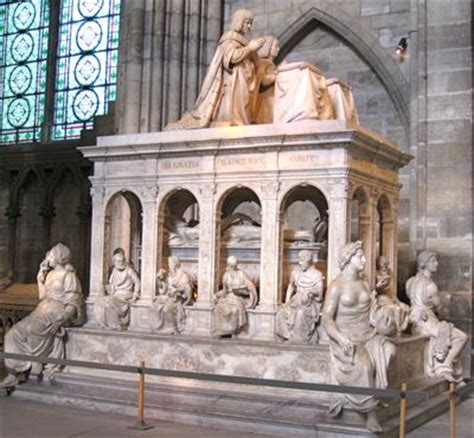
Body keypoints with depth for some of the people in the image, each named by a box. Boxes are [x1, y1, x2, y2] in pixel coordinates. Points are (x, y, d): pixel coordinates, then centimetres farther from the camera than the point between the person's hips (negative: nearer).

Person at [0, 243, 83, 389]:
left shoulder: (69, 277, -9)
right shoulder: (51, 274, 16)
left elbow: (72, 305, -14)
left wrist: (60, 320, -31)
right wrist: (41, 275, 15)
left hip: (59, 312, -8)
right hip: (45, 310, 8)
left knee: (32, 328, -33)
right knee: (14, 333, -13)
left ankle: (36, 367, -16)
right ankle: (14, 373, -16)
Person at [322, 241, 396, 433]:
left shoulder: (365, 285, 14)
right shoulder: (337, 286, -6)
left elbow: (368, 315, 16)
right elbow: (327, 319, -11)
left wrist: (379, 324, -4)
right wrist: (341, 339, -26)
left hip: (367, 335, 6)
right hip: (346, 339, -6)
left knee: (388, 349, -24)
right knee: (364, 365, -31)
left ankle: (347, 397, -15)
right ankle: (371, 413, -12)